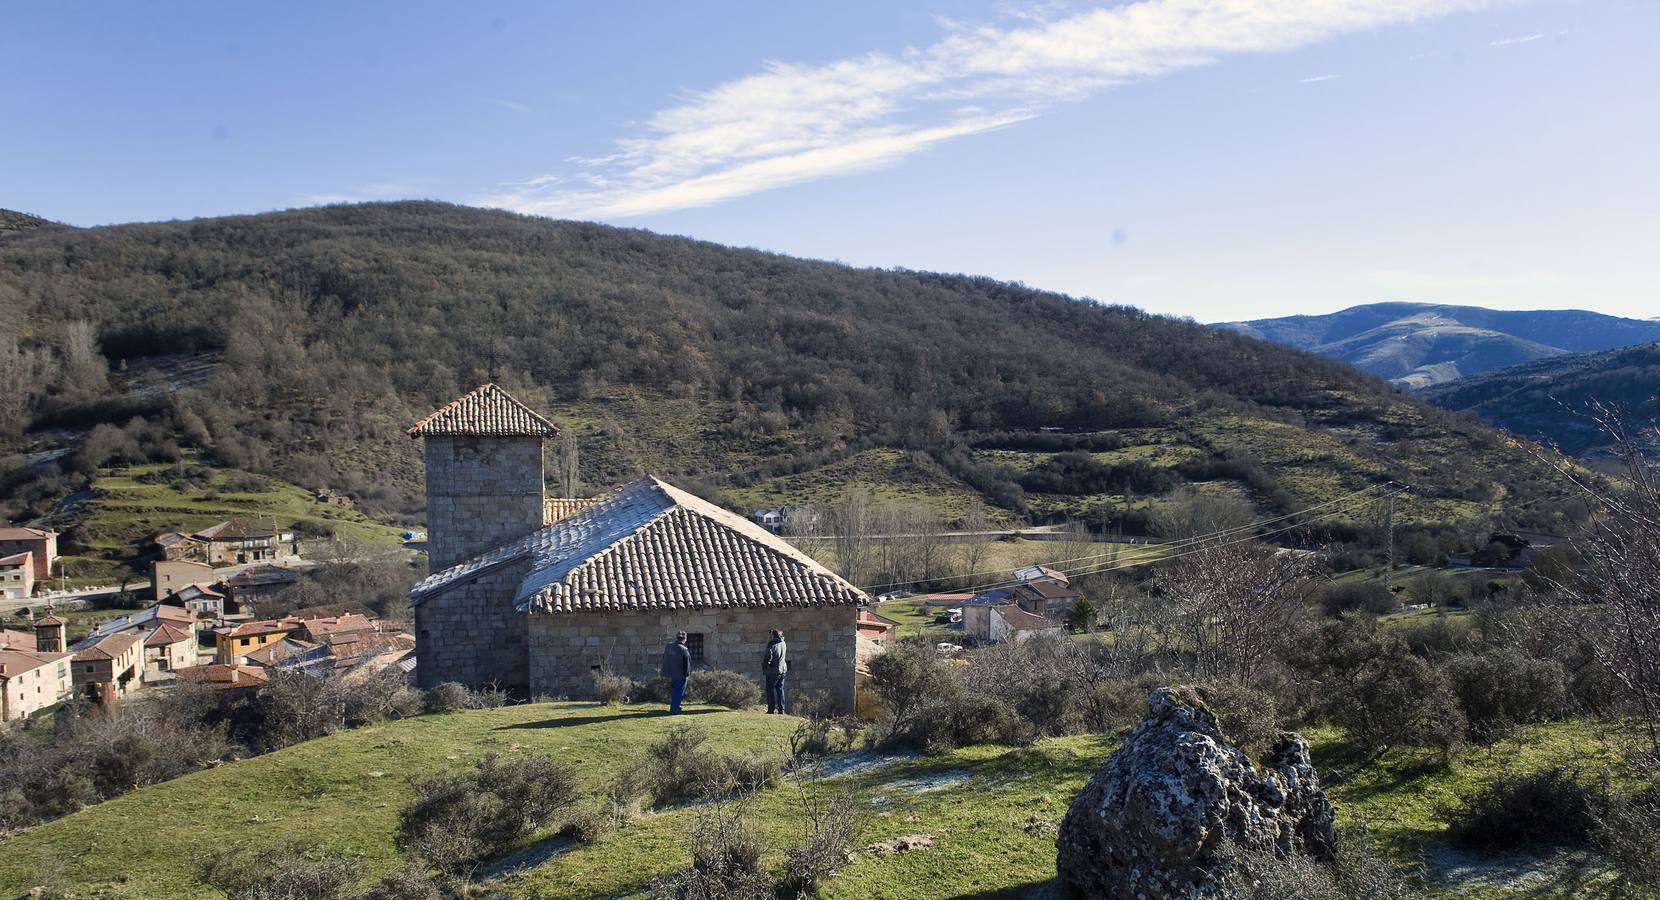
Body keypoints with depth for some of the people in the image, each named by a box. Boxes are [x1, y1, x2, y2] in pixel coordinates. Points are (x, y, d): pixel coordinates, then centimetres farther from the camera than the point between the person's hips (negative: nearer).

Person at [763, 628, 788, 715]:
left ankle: (771, 708, 2)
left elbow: (767, 659, -14)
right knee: (780, 689, 11)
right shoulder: (783, 644, 3)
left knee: (770, 689, 4)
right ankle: (781, 709, 9)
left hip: (773, 671, -6)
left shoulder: (771, 645, -15)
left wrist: (764, 670, -1)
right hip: (782, 670, 6)